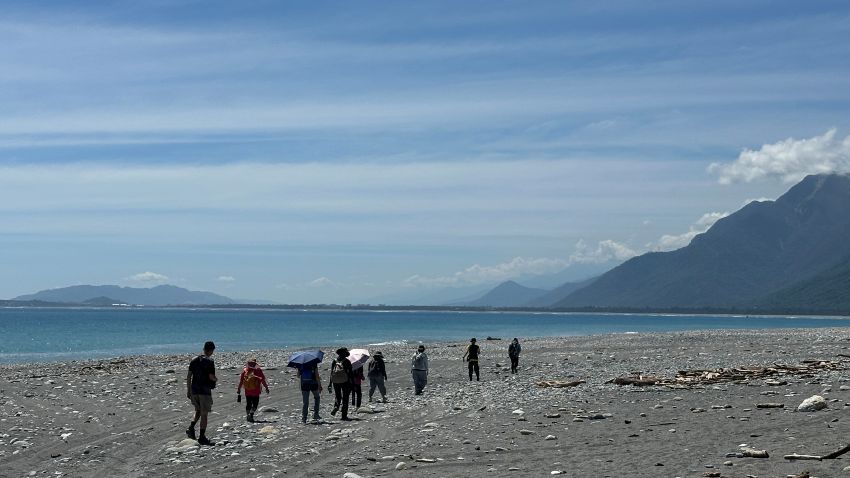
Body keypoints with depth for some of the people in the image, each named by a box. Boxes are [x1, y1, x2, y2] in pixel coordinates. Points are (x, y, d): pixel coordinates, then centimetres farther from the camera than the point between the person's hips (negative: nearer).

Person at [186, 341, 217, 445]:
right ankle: (202, 437, 5)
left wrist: (188, 390, 14)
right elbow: (211, 377, -17)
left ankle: (191, 428, 2)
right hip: (205, 390, -6)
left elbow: (188, 376, 8)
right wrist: (216, 379, 6)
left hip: (194, 390, 6)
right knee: (204, 414, 2)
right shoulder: (209, 362, -11)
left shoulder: (194, 360, 7)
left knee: (198, 411, 22)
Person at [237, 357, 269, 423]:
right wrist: (266, 388, 6)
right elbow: (263, 380, -5)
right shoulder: (258, 370, -9)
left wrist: (239, 389, 15)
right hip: (256, 392, -3)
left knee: (248, 404, 16)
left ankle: (247, 416, 18)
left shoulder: (244, 370, 0)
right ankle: (251, 414, -16)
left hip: (247, 391, 3)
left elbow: (241, 381, 4)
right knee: (255, 404, 4)